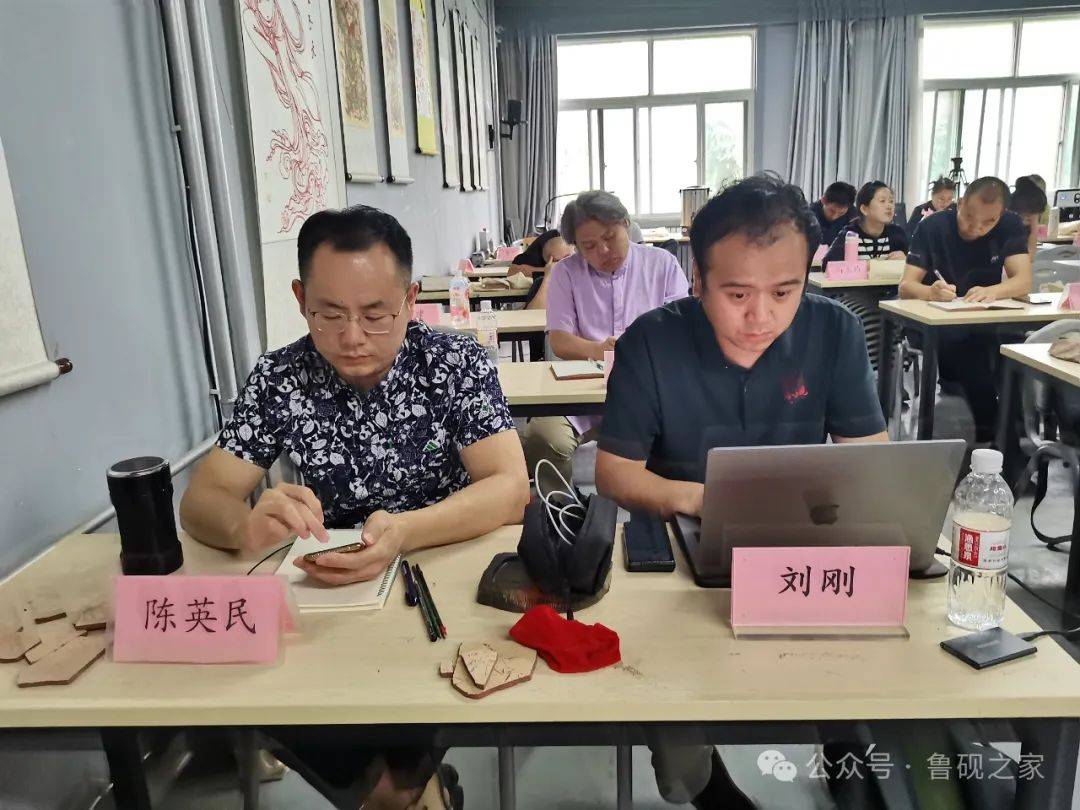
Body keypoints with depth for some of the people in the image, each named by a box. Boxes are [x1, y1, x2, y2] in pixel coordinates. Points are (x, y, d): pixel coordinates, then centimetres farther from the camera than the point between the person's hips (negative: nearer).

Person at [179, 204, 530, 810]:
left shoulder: (458, 363, -11)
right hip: (328, 590, 3)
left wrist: (403, 532, -37)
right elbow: (202, 500, -7)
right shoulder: (278, 379, -5)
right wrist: (248, 526, -32)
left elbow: (510, 489, -19)